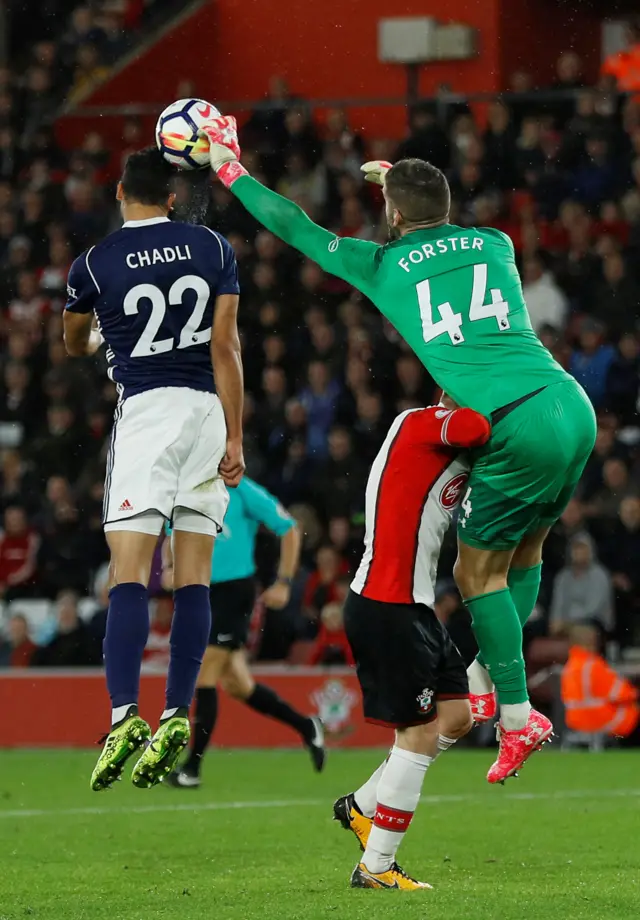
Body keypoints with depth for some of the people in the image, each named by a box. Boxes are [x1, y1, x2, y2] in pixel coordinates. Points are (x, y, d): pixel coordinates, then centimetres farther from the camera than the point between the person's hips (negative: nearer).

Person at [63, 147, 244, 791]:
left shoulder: (95, 264, 2)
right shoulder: (213, 249, 6)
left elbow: (74, 345, 21)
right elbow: (225, 347, 2)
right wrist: (235, 438, 4)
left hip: (144, 409, -3)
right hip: (206, 407, 3)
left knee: (129, 572, -9)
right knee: (193, 575, 4)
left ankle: (124, 716, -23)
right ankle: (178, 716, -2)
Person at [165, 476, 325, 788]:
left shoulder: (241, 491, -10)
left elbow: (289, 530, -4)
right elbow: (173, 537, 22)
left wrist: (283, 583, -8)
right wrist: (169, 566, 0)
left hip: (233, 590, -7)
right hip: (200, 592, 7)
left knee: (203, 676, -10)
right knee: (237, 685, 8)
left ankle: (192, 768, -1)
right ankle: (306, 727, 26)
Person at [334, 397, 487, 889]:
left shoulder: (448, 442, 16)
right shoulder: (422, 424, -14)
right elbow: (481, 428, -31)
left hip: (414, 606, 10)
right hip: (386, 608, -10)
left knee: (456, 717, 12)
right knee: (420, 733, -6)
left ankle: (362, 806, 23)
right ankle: (376, 867, 1)